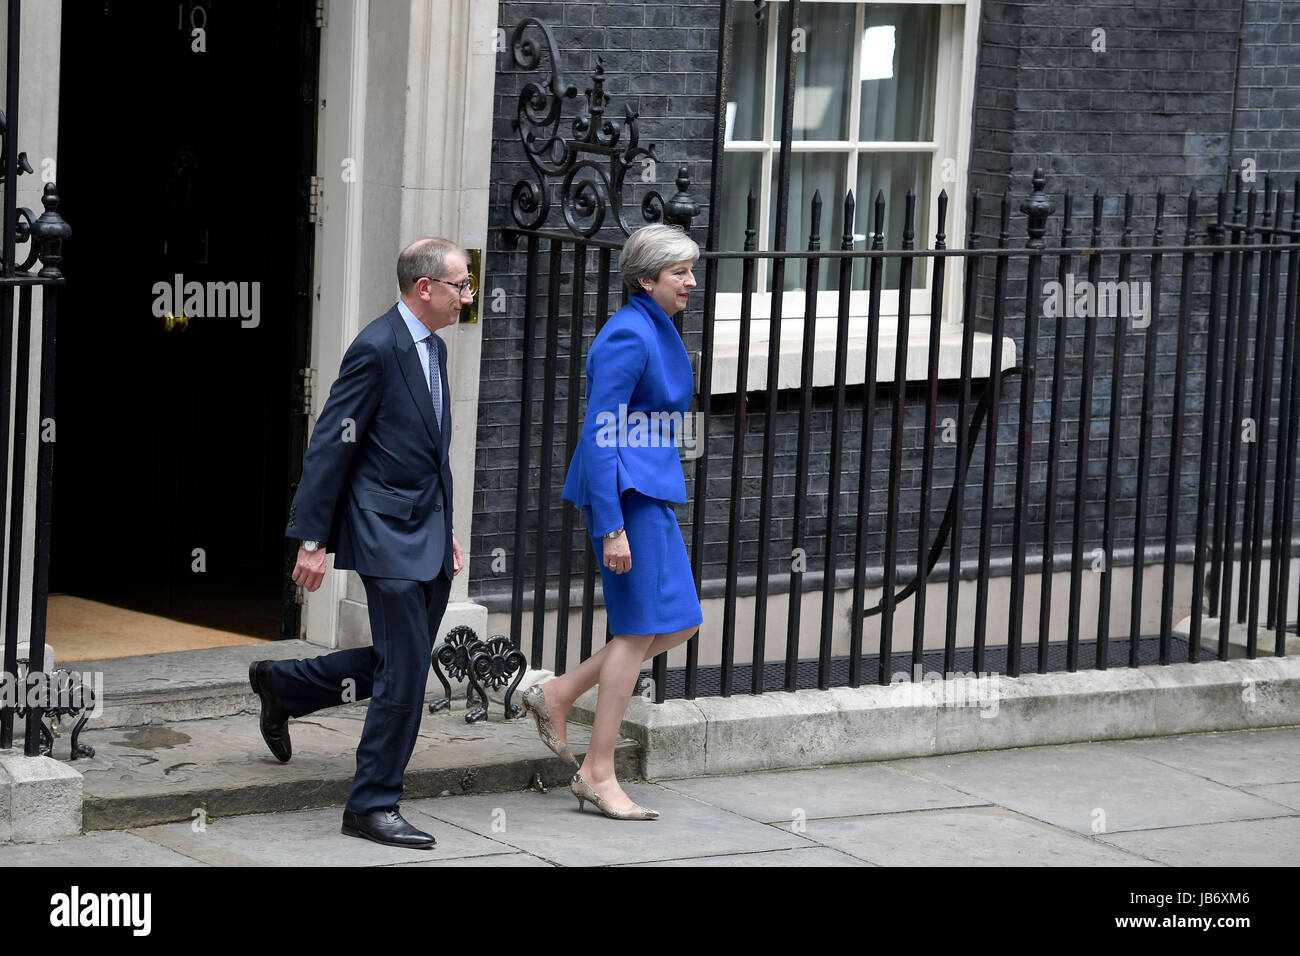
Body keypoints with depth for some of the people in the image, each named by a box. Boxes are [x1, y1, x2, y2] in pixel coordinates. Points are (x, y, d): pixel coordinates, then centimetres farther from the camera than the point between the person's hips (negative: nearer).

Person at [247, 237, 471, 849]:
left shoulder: (433, 347, 13)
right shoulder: (376, 349, -15)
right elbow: (329, 447, -15)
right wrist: (312, 540, -16)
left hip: (427, 534, 9)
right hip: (388, 534, -9)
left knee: (398, 665, 13)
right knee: (404, 672, -8)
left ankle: (281, 684, 33)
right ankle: (373, 806, 1)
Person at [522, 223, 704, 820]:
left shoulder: (656, 331, 14)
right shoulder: (628, 335, -16)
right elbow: (600, 433, -20)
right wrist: (612, 526, -24)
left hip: (650, 491, 10)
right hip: (625, 494, -10)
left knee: (679, 622, 9)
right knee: (640, 628, -6)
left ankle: (558, 696, 17)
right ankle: (598, 774, 1)